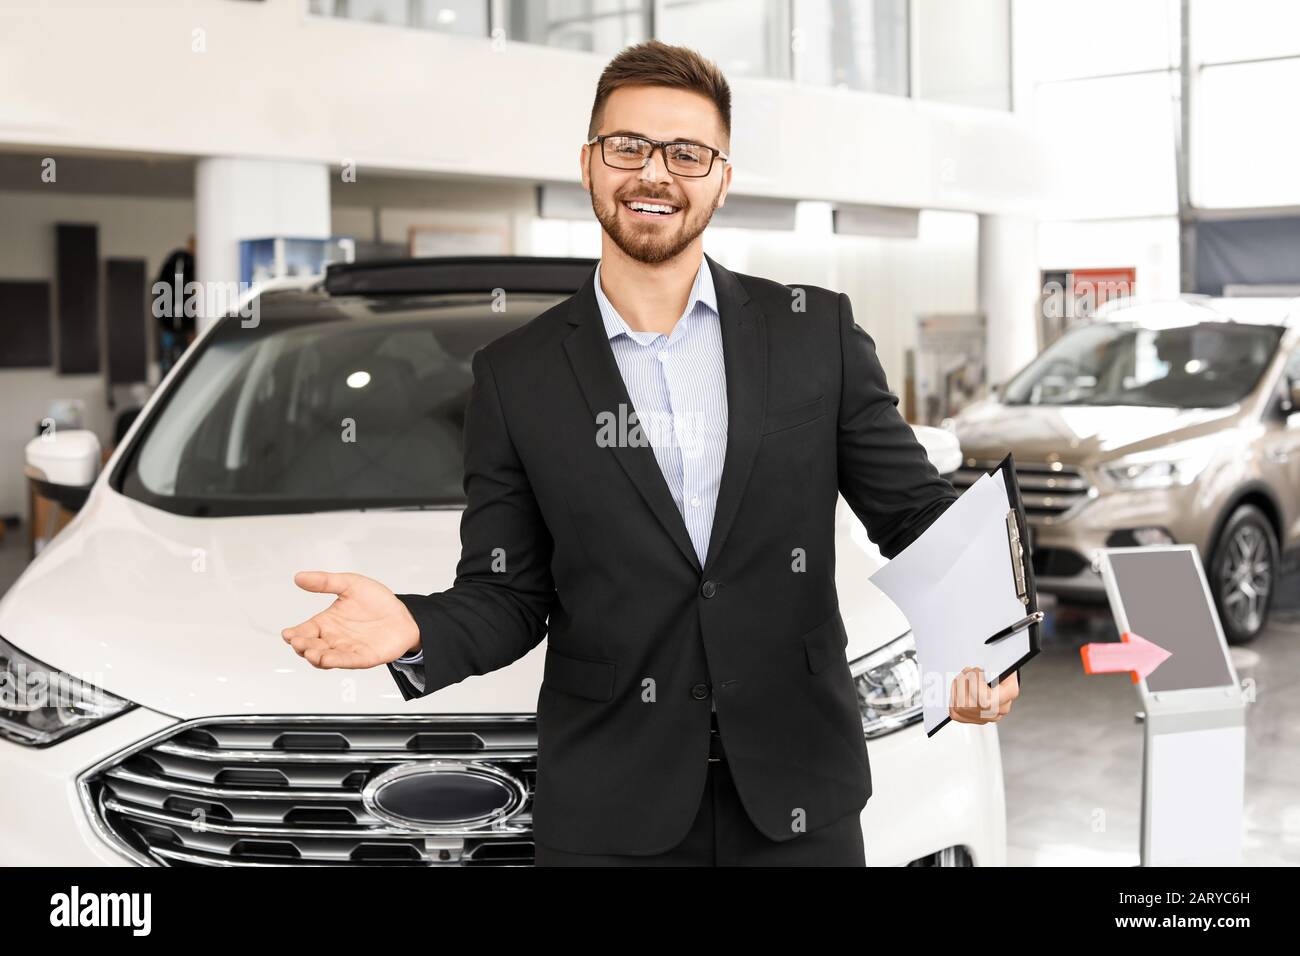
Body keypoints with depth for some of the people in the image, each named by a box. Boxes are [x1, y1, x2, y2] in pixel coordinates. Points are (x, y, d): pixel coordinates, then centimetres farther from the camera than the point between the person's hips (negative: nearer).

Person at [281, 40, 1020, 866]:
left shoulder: (819, 332, 1)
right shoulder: (516, 375, 1)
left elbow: (915, 508, 3)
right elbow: (509, 595, 2)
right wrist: (414, 631, -19)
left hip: (801, 795, 1)